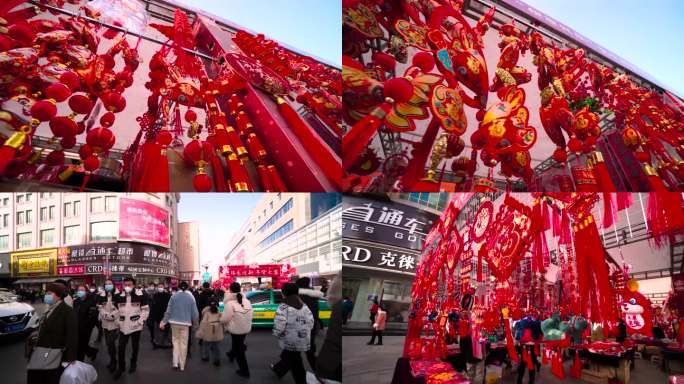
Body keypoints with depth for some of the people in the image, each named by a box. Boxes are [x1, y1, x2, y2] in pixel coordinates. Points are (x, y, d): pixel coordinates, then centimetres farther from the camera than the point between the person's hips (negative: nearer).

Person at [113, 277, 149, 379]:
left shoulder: (140, 295, -9)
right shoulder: (119, 296, 0)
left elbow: (145, 309, -6)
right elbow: (115, 309, 10)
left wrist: (140, 321, -12)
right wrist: (117, 321, 2)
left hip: (135, 325, -2)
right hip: (123, 326, 2)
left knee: (135, 346, 12)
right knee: (121, 347, 3)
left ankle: (133, 363, 31)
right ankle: (121, 367, 18)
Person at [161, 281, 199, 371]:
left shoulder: (174, 296, -6)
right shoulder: (191, 297, -7)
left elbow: (169, 310, -4)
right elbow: (194, 312, -4)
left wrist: (164, 321, 4)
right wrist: (195, 321, 13)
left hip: (174, 322, 1)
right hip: (185, 323, -1)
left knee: (176, 340, 16)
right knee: (184, 343, 8)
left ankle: (175, 362, 8)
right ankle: (182, 365, 15)